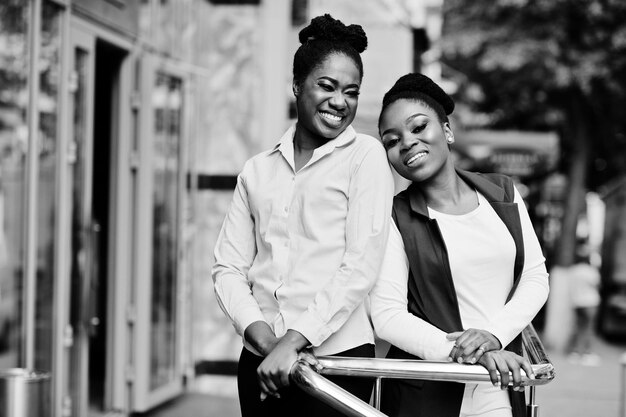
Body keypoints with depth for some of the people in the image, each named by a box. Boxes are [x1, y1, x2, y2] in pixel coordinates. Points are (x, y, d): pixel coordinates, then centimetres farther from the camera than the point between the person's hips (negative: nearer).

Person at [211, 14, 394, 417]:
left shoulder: (365, 156, 1)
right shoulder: (258, 170, 12)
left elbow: (360, 268, -8)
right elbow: (229, 267, 7)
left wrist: (293, 341, -14)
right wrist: (261, 335, -9)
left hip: (336, 356, -3)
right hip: (260, 360, 3)